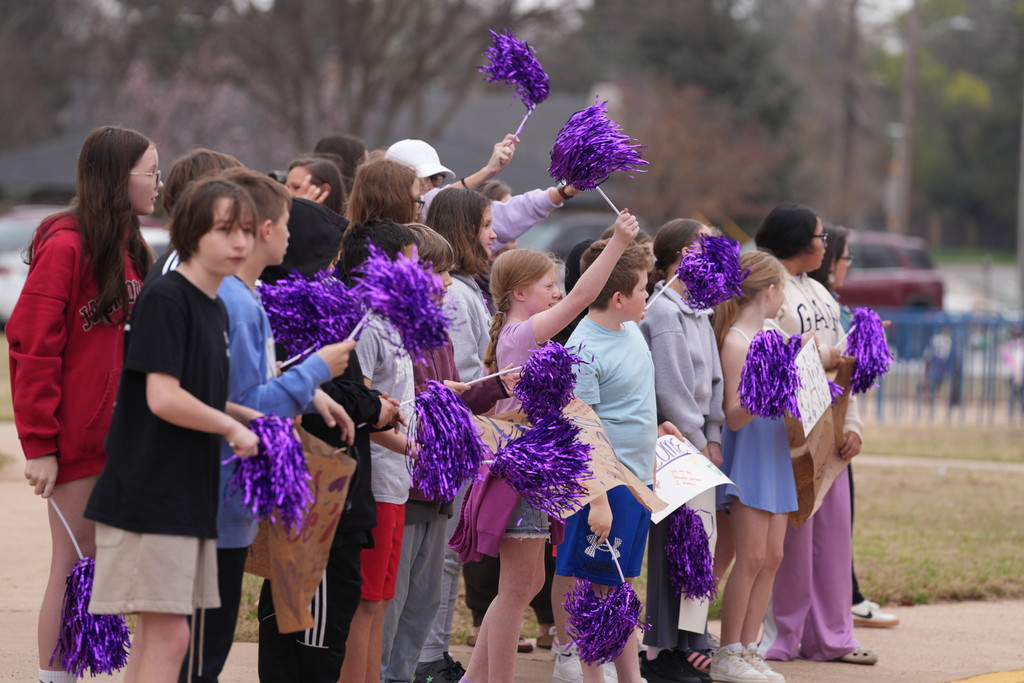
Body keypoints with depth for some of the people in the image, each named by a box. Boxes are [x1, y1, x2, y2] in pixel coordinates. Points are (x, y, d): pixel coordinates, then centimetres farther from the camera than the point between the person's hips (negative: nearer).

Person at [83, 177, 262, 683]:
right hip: (150, 491, -9)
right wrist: (235, 430, -9)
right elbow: (163, 399, -20)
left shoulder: (216, 309, 15)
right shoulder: (164, 299, -13)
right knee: (168, 633, -12)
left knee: (155, 632, 10)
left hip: (189, 496, 9)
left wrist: (257, 418, 11)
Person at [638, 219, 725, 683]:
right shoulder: (663, 312, -14)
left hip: (698, 444, 9)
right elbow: (670, 389, -17)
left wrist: (714, 438, 7)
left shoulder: (698, 311, 14)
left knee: (703, 537, 8)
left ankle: (688, 644, 13)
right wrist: (697, 445, -12)